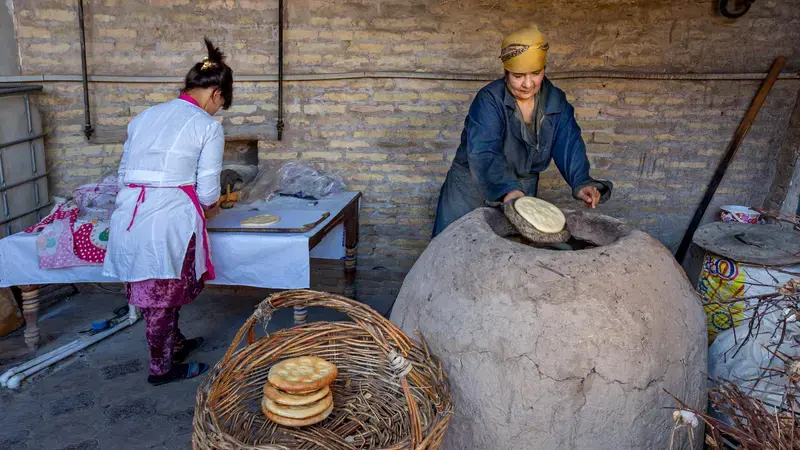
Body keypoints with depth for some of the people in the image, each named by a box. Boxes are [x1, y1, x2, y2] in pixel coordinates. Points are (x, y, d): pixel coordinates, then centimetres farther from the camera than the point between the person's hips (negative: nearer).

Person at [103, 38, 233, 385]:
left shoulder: (144, 116, 15)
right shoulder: (208, 126, -3)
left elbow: (124, 173, 16)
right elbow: (207, 190, -4)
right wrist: (210, 208, 18)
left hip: (129, 213, 6)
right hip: (171, 218, -6)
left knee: (150, 290, 21)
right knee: (166, 295, 9)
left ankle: (174, 344, 41)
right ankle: (161, 368, 25)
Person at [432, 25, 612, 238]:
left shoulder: (556, 101, -5)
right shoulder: (489, 100, -21)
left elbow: (569, 146, -13)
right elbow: (483, 152, -35)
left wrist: (581, 183, -33)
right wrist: (509, 189, -52)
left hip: (523, 188, 4)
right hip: (471, 185, -3)